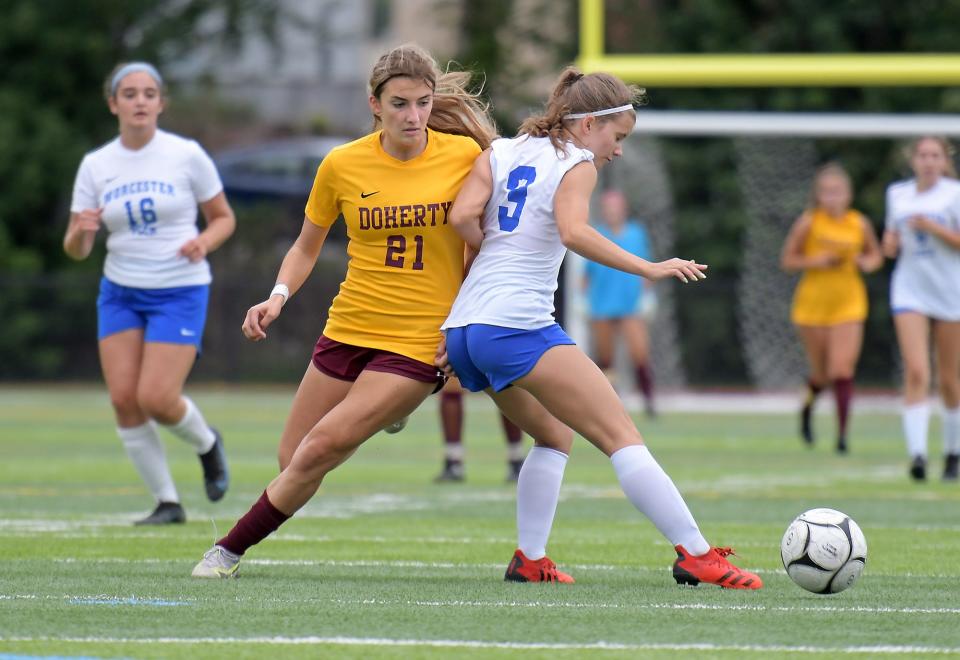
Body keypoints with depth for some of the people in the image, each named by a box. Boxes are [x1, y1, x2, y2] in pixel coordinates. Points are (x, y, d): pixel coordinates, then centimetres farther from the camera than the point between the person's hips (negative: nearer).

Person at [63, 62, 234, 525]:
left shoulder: (186, 155, -7)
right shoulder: (95, 165, 0)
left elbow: (224, 218, 4)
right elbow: (76, 250, 1)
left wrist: (203, 243, -17)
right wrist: (80, 230, -22)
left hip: (180, 291, -3)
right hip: (120, 293, 3)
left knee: (156, 399, -14)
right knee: (123, 398, -8)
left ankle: (206, 443, 21)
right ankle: (167, 502, 7)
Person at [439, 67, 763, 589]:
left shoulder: (499, 153, 19)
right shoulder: (576, 165, 2)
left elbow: (463, 217, 3)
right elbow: (573, 232, -17)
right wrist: (648, 269, -18)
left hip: (463, 328, 8)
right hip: (518, 326, -8)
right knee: (622, 436, -9)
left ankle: (529, 556, 17)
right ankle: (696, 555, -16)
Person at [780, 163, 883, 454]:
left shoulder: (860, 224, 0)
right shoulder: (808, 223, -6)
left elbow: (875, 255, 16)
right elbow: (787, 260, -1)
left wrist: (868, 263, -7)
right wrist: (816, 261, -17)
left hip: (849, 302, 1)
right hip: (813, 303, -1)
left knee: (842, 370, -13)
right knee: (822, 374, 9)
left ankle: (842, 433, -10)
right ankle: (808, 407, 42)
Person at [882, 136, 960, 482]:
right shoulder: (897, 194, 10)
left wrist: (932, 227, -19)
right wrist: (890, 243, 3)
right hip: (910, 289, 2)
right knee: (916, 373, -15)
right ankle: (917, 452, -23)